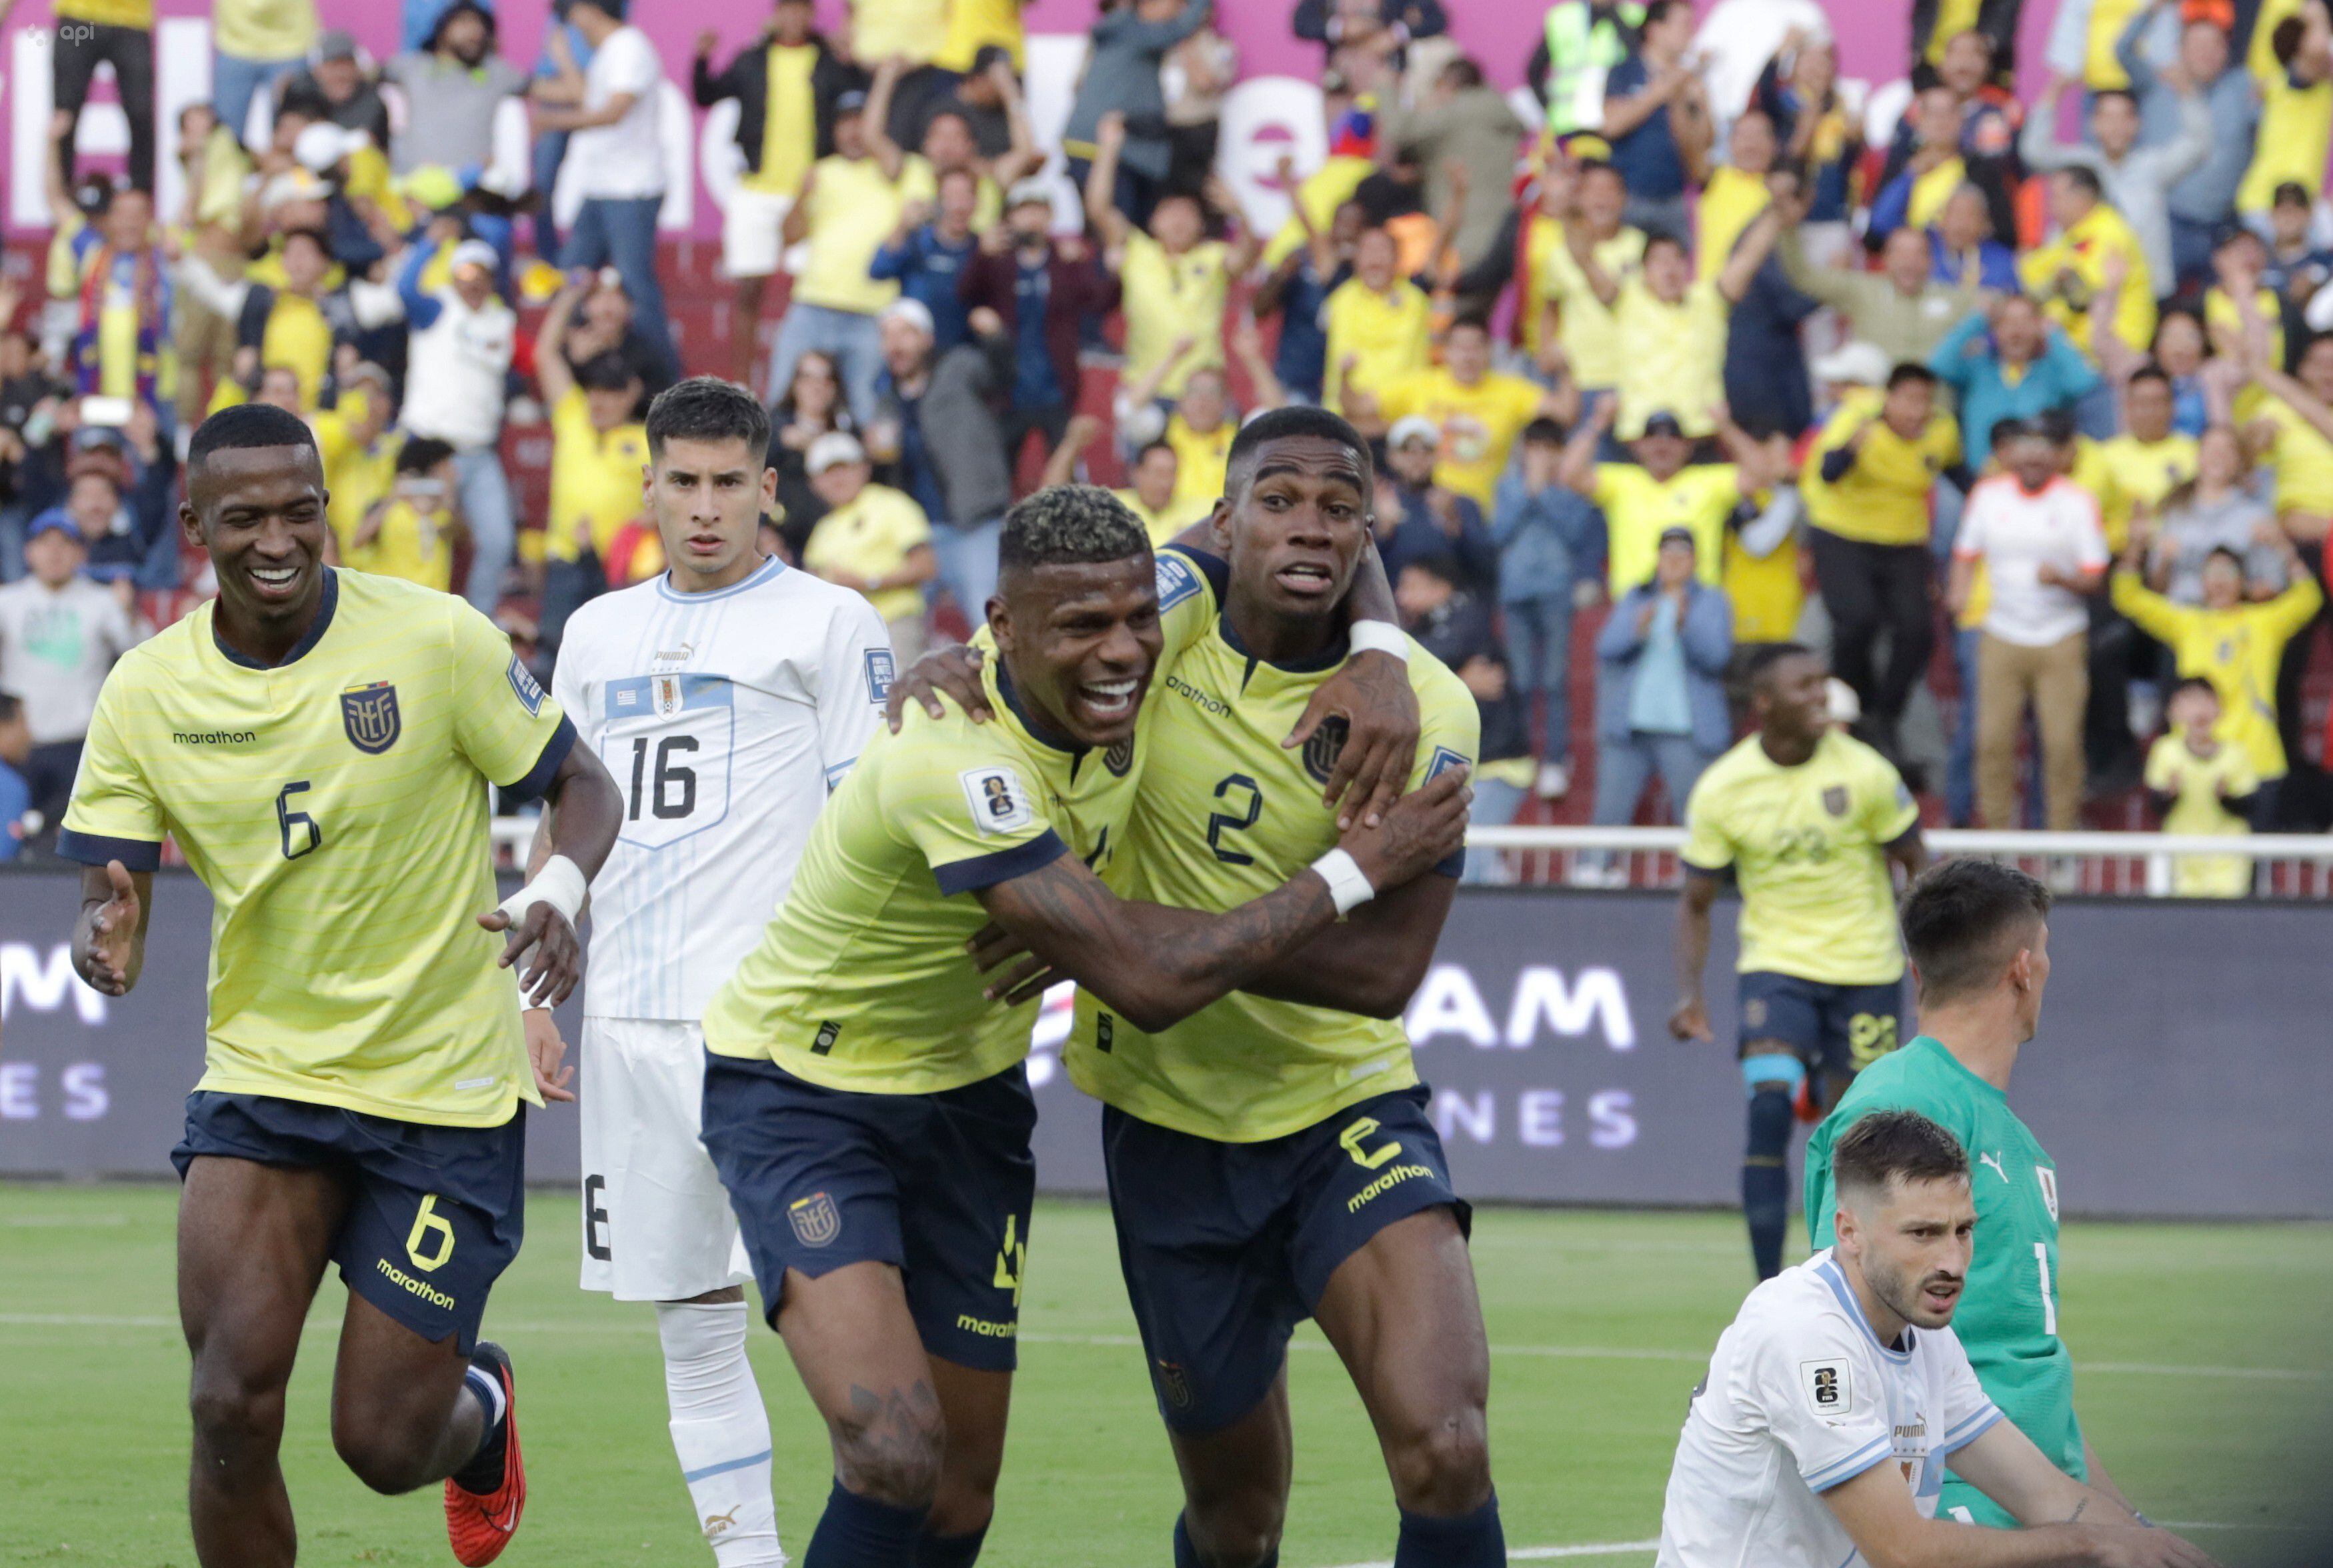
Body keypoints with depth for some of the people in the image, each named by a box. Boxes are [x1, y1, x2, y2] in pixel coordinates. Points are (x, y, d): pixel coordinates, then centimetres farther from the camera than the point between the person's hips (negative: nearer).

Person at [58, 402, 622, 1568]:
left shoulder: (436, 640, -11)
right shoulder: (146, 694, -4)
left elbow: (584, 789, -3)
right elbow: (110, 890, -2)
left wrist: (559, 892, -25)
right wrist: (104, 936, -27)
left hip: (445, 1089, -2)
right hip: (260, 1075, 2)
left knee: (383, 1443, 1)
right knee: (232, 1408, -16)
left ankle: (480, 1410, 39)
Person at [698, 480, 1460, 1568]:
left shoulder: (1152, 634, -15)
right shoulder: (955, 762, -35)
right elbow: (1150, 980, -34)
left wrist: (1374, 665, -12)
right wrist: (1359, 868, -25)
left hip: (965, 1092, 7)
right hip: (800, 1096, -7)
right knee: (896, 1453, -28)